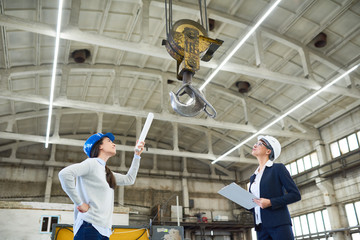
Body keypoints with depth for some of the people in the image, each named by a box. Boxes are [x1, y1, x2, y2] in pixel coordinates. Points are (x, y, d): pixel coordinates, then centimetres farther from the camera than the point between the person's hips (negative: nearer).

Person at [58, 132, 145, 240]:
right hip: (90, 227, -8)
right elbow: (64, 173, -20)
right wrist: (79, 203, -17)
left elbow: (129, 179, 32)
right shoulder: (92, 163, -5)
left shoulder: (106, 172, 22)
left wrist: (137, 155, 31)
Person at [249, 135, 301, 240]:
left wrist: (270, 202, -14)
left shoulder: (278, 168, 3)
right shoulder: (253, 177, 20)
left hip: (279, 225, -5)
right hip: (261, 228, 5)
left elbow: (296, 195, -4)